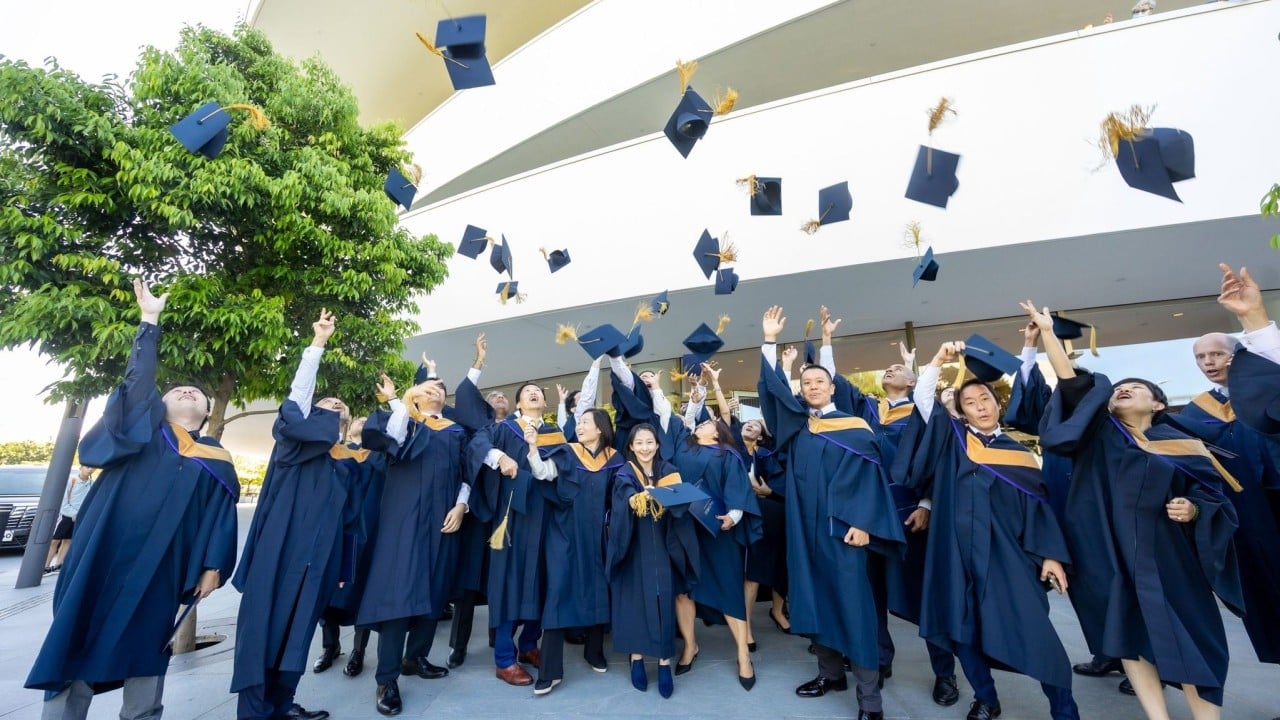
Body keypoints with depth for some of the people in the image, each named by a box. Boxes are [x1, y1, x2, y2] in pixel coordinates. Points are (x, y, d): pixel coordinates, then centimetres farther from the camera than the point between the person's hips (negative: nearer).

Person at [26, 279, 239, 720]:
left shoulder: (215, 459, 12)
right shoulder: (144, 425, 13)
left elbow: (222, 516, 7)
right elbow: (137, 380, 0)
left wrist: (213, 566, -1)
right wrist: (150, 321, -5)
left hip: (160, 567, 1)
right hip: (106, 555, -1)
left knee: (144, 649, 7)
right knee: (77, 643, 2)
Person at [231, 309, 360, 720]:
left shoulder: (345, 466, 15)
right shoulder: (294, 440, 4)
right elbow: (296, 397, -14)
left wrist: (343, 568, 14)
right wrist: (318, 343, -23)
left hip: (318, 560, 5)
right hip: (281, 551, -4)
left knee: (298, 629, 11)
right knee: (267, 625, -1)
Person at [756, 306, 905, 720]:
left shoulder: (856, 429, -2)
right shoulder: (796, 425, 9)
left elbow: (868, 477, -7)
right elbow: (774, 388, 7)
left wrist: (862, 524, -16)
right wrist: (770, 342, 2)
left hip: (841, 527, -4)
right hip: (805, 526, 5)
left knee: (852, 601, -2)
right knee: (816, 597, 11)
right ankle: (830, 672, 26)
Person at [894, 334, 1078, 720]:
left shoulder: (1019, 453, 11)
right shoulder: (952, 438, 8)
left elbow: (1038, 506, 8)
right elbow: (922, 397, -1)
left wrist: (1049, 555, -1)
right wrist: (940, 359, -7)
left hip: (1004, 552, 0)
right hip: (957, 551, 0)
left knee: (1033, 630, -4)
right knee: (960, 626, 7)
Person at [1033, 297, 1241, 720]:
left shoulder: (1182, 446, 5)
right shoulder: (1102, 433, 4)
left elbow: (1215, 495, 9)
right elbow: (1070, 381, -2)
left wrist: (1193, 510, -13)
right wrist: (1047, 331, -5)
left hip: (1163, 555, 0)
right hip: (1110, 554, 0)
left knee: (1189, 639, 5)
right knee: (1129, 635, 6)